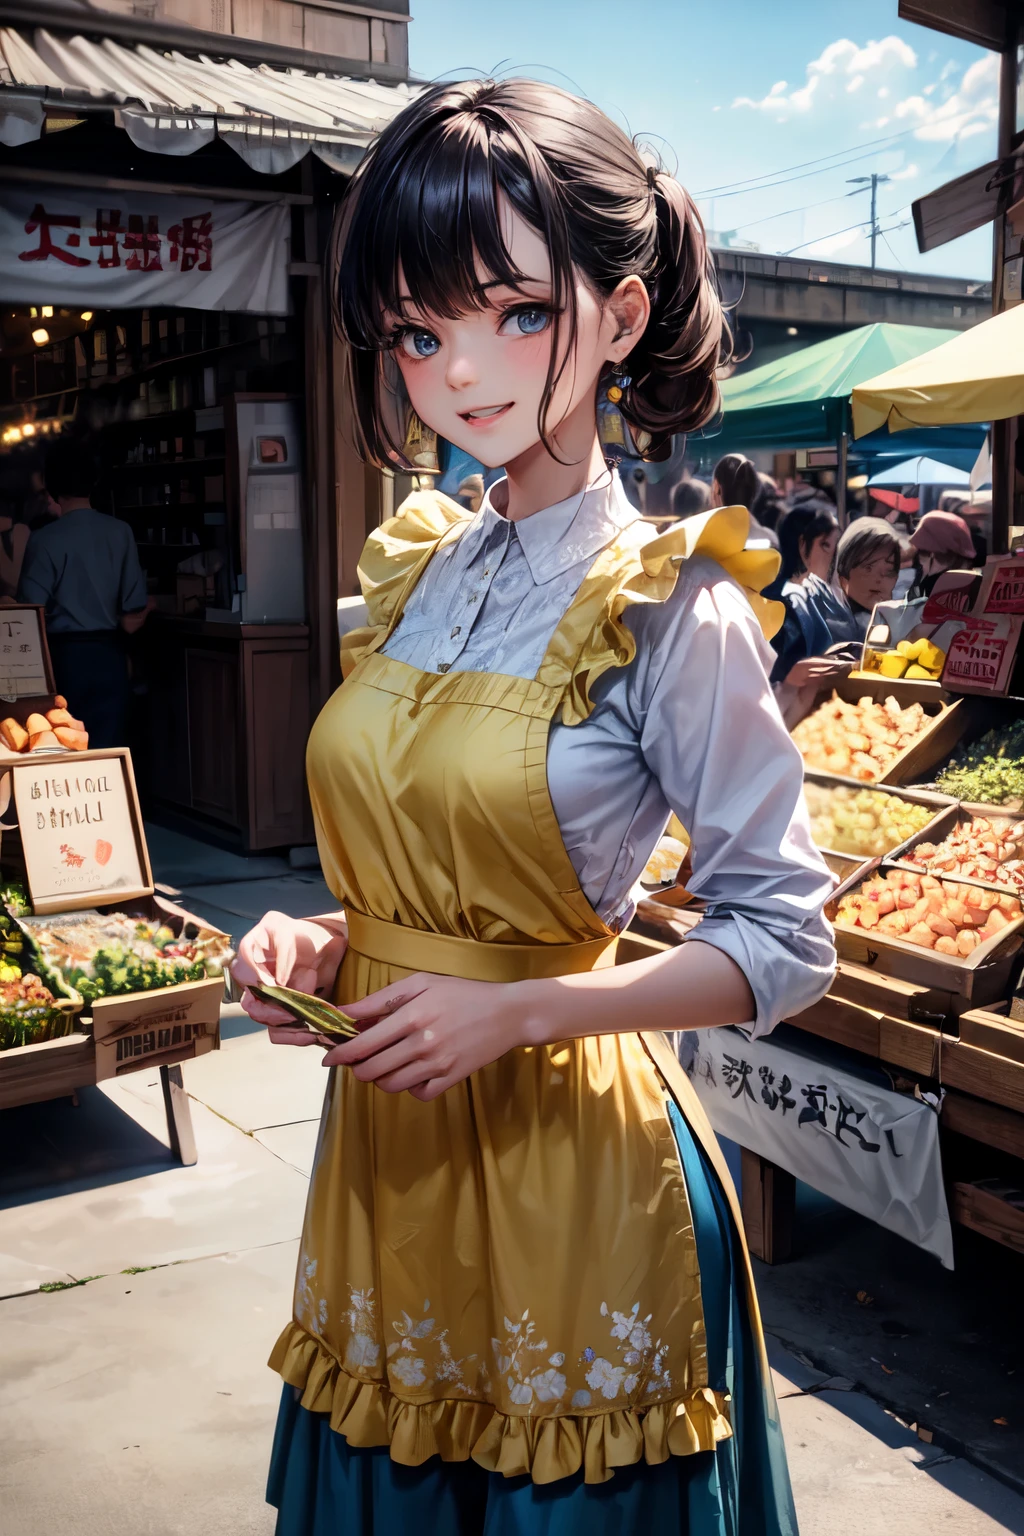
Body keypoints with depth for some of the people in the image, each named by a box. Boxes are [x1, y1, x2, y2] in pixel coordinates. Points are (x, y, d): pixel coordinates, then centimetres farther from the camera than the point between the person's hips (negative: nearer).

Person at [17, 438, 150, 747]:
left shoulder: (44, 539, -10)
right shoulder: (120, 532, -4)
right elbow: (133, 618, -3)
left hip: (64, 656, -2)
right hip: (108, 655, 2)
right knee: (107, 749, 6)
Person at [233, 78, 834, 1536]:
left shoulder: (668, 605, -15)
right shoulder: (415, 572, 4)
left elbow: (785, 947, -14)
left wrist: (512, 1009, -20)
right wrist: (324, 939, -4)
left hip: (565, 1152, -6)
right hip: (386, 1130, 6)